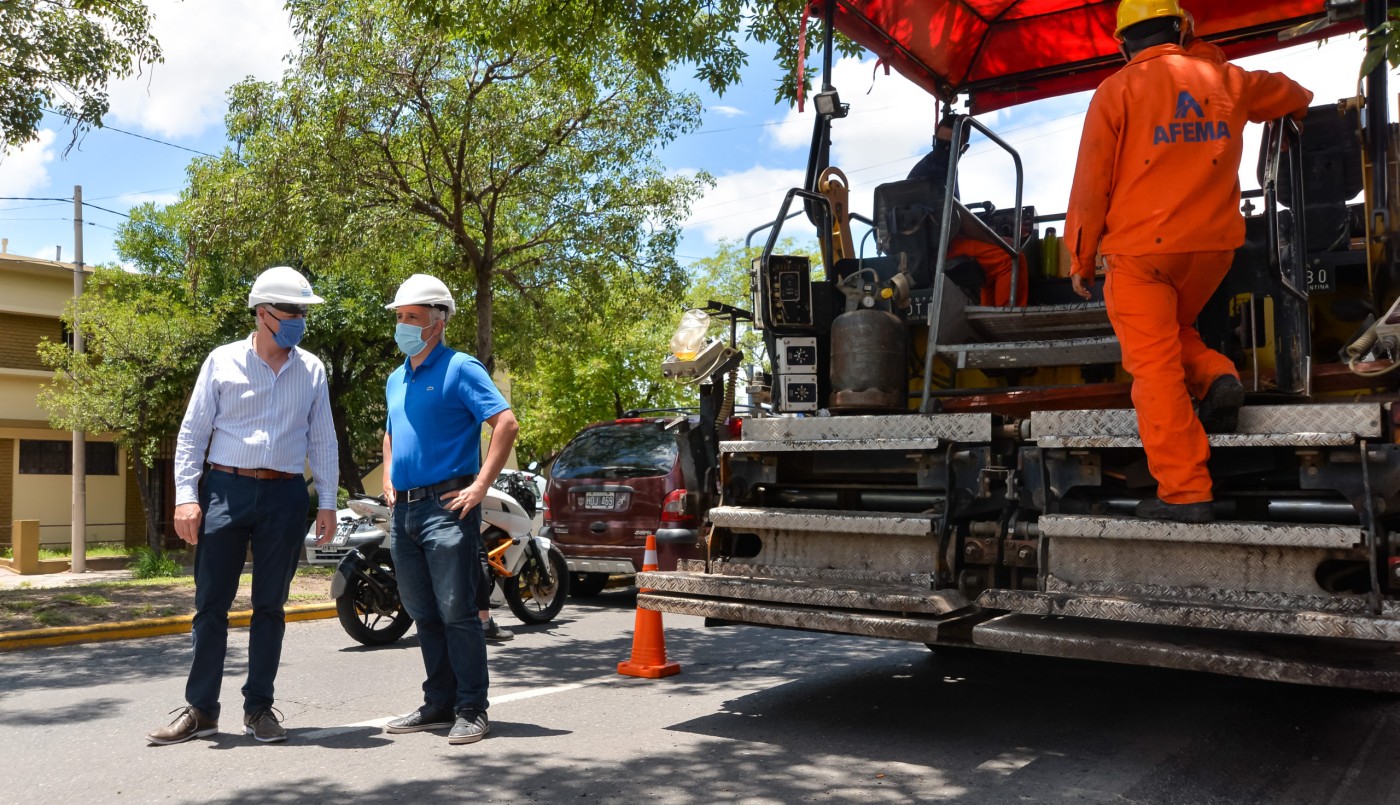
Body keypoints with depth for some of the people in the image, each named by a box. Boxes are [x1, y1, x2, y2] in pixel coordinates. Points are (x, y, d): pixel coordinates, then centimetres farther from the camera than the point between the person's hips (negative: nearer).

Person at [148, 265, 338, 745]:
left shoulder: (312, 370, 7)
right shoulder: (222, 362, 2)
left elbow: (322, 440, 10)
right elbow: (193, 431, 2)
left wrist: (327, 502, 6)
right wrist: (186, 496, -6)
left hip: (285, 495, 1)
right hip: (226, 490, -1)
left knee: (270, 605, 7)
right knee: (210, 603, 2)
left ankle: (259, 707, 17)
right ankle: (201, 709, 13)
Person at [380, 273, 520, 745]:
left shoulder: (460, 369, -7)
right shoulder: (396, 379, 18)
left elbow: (506, 423, -16)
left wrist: (480, 485, -18)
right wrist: (388, 480, 19)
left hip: (446, 507, -8)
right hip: (403, 510, 8)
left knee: (457, 613, -6)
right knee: (424, 615, 13)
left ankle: (471, 711, 3)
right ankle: (438, 705, 23)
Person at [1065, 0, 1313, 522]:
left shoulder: (1118, 90, -1)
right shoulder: (1223, 79, 13)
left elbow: (1091, 181, -4)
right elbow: (1284, 93, 34)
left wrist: (1080, 256, 3)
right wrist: (1299, 105, 58)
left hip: (1143, 247, -5)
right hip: (1214, 243, 5)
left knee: (1155, 365, -4)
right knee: (1174, 333, 27)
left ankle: (1185, 491, -7)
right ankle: (1216, 377, -3)